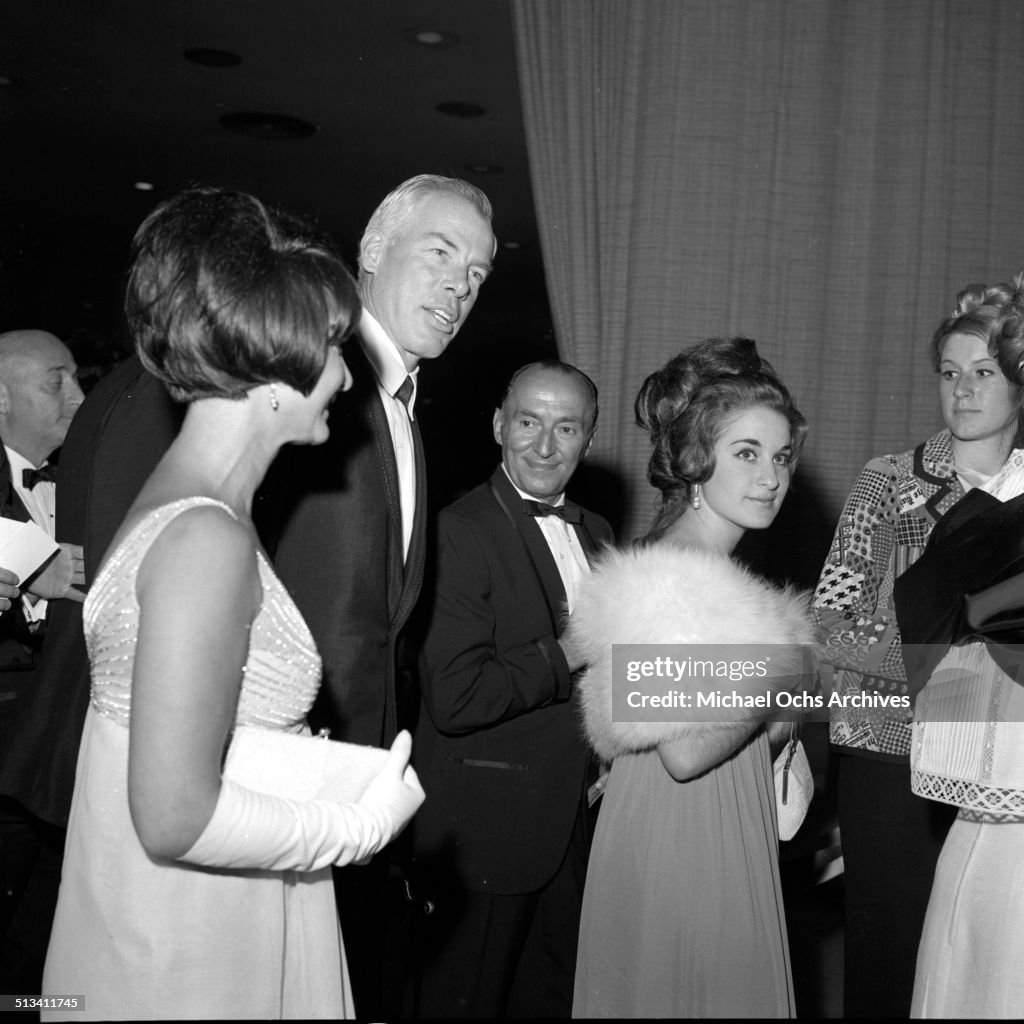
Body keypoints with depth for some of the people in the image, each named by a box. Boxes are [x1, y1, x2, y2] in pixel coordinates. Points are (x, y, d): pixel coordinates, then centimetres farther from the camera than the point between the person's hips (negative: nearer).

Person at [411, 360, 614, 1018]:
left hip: (574, 819, 7)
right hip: (489, 826, -7)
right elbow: (454, 698, -24)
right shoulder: (461, 532, -16)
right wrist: (567, 653, -19)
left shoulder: (596, 534, 10)